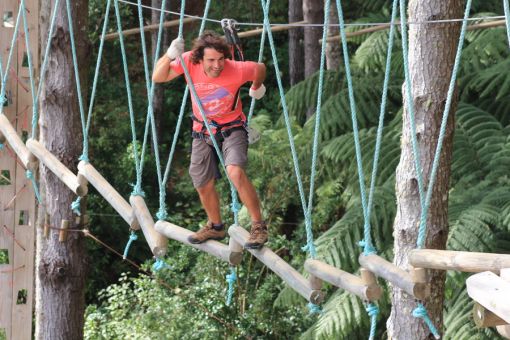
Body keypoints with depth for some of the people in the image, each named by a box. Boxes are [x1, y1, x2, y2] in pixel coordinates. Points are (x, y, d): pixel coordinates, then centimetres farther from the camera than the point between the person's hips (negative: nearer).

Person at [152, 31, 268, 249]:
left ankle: (258, 226, -17)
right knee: (203, 184, 12)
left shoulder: (237, 70, -26)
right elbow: (158, 78, -16)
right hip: (203, 131, 4)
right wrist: (170, 56, -33)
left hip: (232, 129, -4)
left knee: (235, 172, -29)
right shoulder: (190, 61, -20)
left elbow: (260, 68, -4)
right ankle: (215, 227, 38)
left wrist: (257, 88, 16)